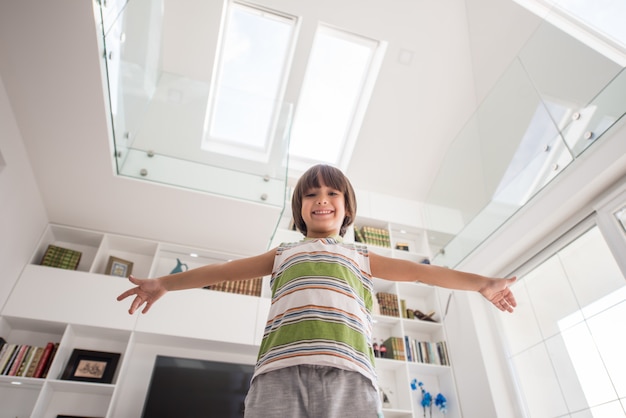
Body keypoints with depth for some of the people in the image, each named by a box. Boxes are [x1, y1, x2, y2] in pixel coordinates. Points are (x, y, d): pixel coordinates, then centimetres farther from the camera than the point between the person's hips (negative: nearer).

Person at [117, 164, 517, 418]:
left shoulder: (360, 255, 29)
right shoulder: (283, 253, 30)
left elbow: (418, 270, 23)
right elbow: (225, 269, 26)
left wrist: (481, 283, 17)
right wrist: (164, 282, 22)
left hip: (347, 371, 0)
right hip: (281, 368, 1)